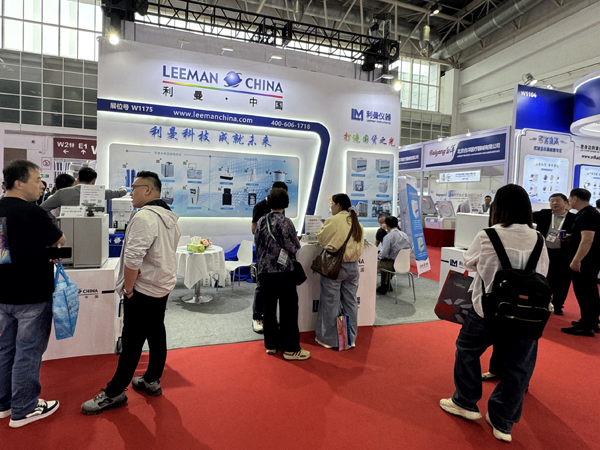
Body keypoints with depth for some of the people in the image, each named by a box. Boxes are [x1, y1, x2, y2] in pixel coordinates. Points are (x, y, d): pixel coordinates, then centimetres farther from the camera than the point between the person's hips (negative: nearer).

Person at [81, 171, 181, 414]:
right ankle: (152, 380, 32)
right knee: (156, 333, 17)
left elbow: (132, 259, -26)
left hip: (144, 291, -9)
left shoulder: (144, 217, -21)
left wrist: (128, 288, -12)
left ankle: (114, 393, 14)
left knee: (132, 341, 1)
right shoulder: (170, 217, 9)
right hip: (164, 285, 9)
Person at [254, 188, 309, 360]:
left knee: (269, 308, 14)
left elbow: (257, 245, 11)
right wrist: (296, 240, 9)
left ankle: (270, 344, 25)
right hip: (283, 271, -6)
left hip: (264, 271, 6)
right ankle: (290, 349, 9)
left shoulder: (261, 221, 5)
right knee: (288, 310, 2)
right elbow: (294, 248, -12)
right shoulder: (285, 222, -12)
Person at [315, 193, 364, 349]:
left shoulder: (333, 220, -12)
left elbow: (320, 238, -1)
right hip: (353, 266, 6)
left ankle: (329, 339, 17)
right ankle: (351, 338, 23)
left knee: (331, 303, 6)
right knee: (351, 303, 13)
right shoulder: (356, 223, 7)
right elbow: (360, 245, 13)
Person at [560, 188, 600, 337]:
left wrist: (576, 260, -27)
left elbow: (587, 240, -27)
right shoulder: (588, 213, 14)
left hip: (585, 261, -11)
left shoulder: (587, 215, -19)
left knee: (584, 292, -5)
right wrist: (569, 237, 18)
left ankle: (586, 326, 1)